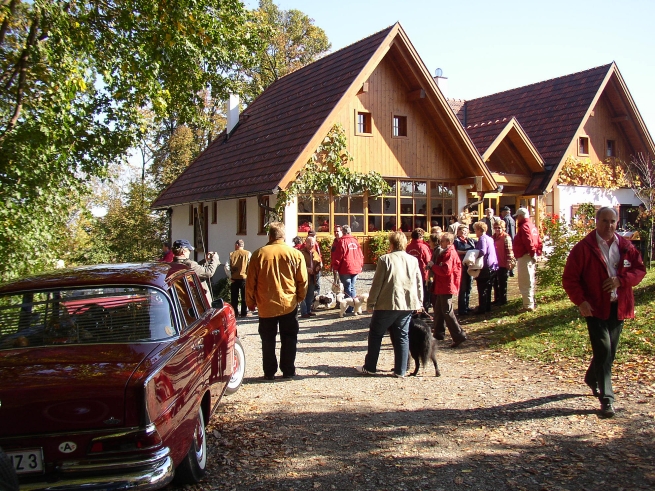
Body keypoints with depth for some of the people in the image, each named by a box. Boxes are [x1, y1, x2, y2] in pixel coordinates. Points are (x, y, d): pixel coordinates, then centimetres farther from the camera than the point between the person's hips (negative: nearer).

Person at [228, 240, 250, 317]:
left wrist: (230, 276, -2)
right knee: (244, 297, 7)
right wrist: (249, 275, 1)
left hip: (234, 278, 1)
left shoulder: (231, 254, 0)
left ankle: (234, 312, 11)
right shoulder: (248, 253, -2)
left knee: (234, 297, 9)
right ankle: (244, 313, 7)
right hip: (244, 277, -1)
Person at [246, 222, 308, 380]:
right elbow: (303, 280, 0)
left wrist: (250, 302, 11)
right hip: (289, 304, 0)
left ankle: (269, 372, 14)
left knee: (268, 340, 10)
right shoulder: (295, 254, -5)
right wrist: (300, 298, 16)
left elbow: (250, 282, -1)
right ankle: (288, 371, 15)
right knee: (288, 339, 12)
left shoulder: (259, 254, -6)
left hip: (266, 306, 0)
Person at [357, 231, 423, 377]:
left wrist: (370, 303, 1)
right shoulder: (413, 260, 6)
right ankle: (400, 370, 11)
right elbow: (419, 283, 10)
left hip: (387, 304, -4)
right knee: (402, 337, 10)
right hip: (408, 305, 4)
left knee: (375, 334, 9)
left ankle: (369, 367, 15)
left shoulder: (385, 259, -6)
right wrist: (419, 302, 20)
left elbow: (377, 283, -6)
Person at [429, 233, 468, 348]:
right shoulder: (446, 253, 17)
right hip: (441, 287, 11)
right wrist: (433, 266, 2)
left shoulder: (450, 253, -17)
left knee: (447, 312, -9)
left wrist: (432, 265, -15)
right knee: (439, 311, 17)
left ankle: (459, 336, -7)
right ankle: (439, 333, 26)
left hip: (446, 287, -11)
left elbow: (446, 270, -26)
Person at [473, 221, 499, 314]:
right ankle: (488, 307, 23)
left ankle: (482, 309, 1)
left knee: (482, 289, -2)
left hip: (485, 268, -9)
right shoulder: (490, 239, 14)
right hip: (492, 267, 9)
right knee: (488, 289, 17)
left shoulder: (482, 239, -15)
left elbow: (482, 252, -29)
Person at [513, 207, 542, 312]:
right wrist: (536, 253, 11)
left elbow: (529, 241, -24)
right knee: (530, 282, 19)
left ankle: (528, 306, -5)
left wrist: (532, 253, -17)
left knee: (525, 283, -7)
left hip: (524, 257, -10)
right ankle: (531, 303, 28)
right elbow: (539, 242, 16)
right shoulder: (532, 226, 17)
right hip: (531, 257, 10)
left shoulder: (524, 226, -13)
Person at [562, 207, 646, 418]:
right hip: (596, 307, -5)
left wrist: (621, 280, -12)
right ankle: (606, 399, -5)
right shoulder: (583, 247, -8)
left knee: (610, 351, 15)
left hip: (618, 307, 5)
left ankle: (592, 378, 41)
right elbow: (569, 278, -8)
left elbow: (640, 269, 6)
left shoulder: (625, 246, 6)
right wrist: (581, 301, -17)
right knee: (603, 351, -10)